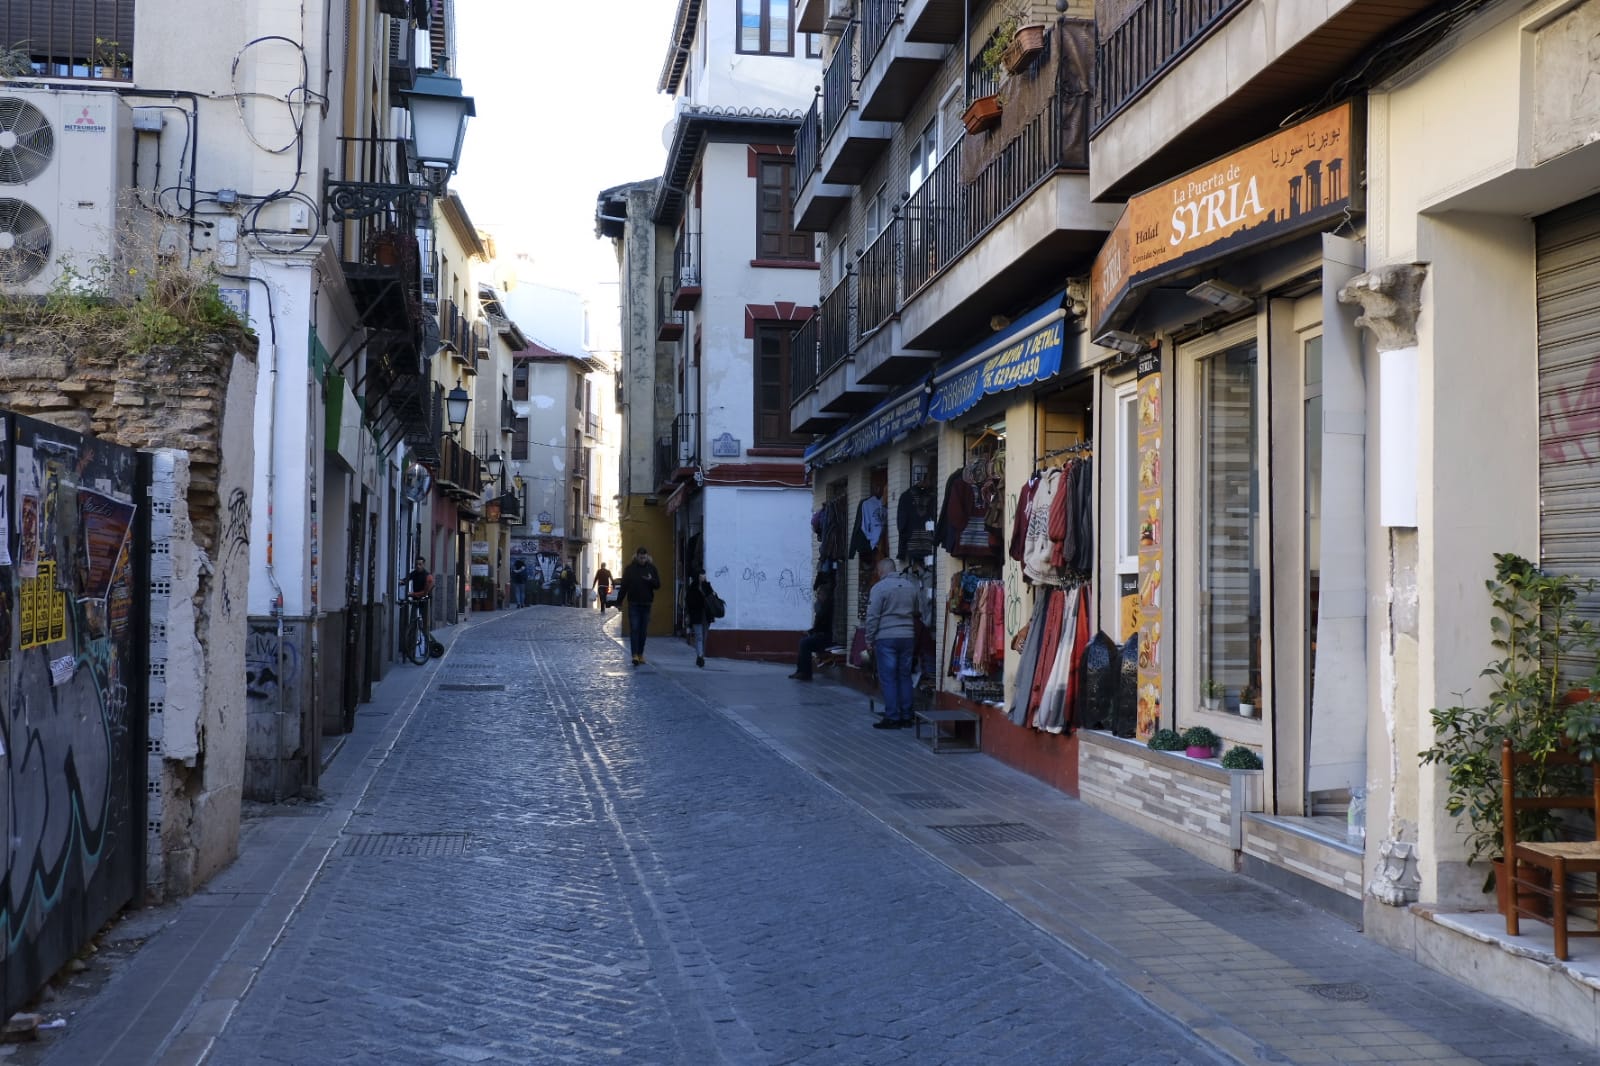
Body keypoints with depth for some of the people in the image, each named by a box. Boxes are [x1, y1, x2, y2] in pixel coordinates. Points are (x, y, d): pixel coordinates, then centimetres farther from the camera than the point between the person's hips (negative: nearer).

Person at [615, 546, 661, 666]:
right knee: (634, 629, -10)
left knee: (643, 630, 7)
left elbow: (658, 584, 6)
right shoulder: (630, 568, -1)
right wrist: (619, 602, -1)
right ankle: (635, 655, -15)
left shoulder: (651, 568, 5)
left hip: (646, 604, 2)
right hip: (633, 604, -2)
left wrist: (651, 580, -16)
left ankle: (641, 654, 16)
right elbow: (623, 586, 1)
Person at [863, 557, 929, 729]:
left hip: (886, 638, -5)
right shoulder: (911, 586, 7)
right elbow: (923, 612, 15)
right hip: (907, 637, 5)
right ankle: (906, 716, 14)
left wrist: (869, 640, -3)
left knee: (888, 678, -1)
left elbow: (872, 616, -9)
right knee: (905, 676, 12)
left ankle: (892, 718, -2)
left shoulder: (879, 588, -8)